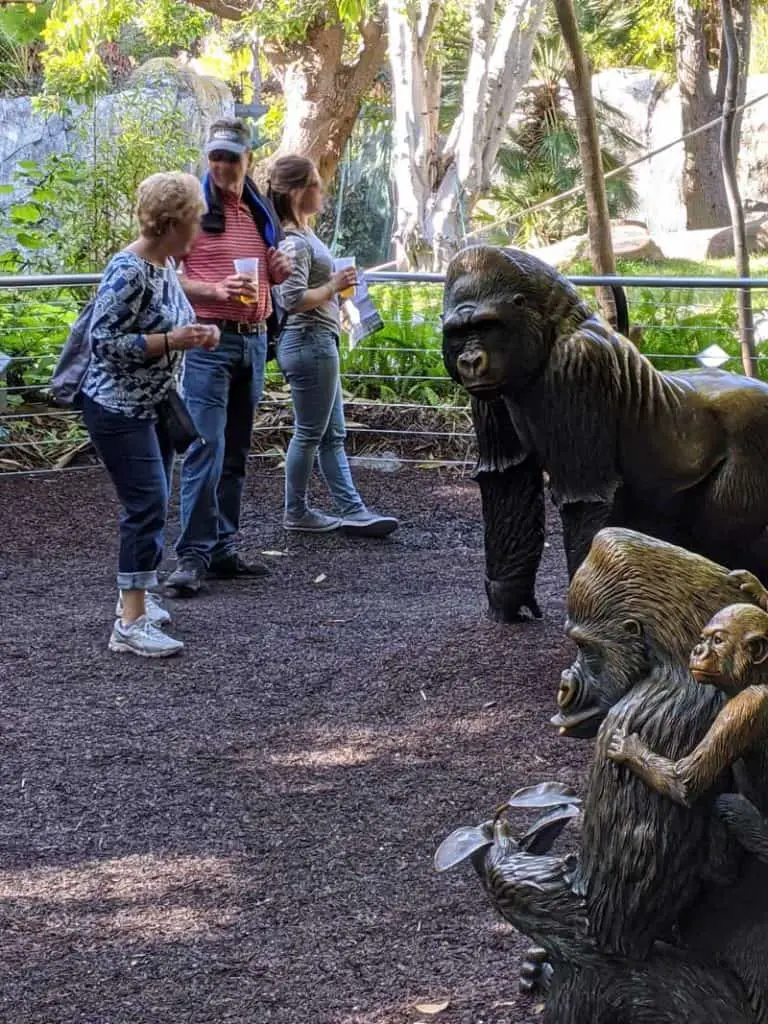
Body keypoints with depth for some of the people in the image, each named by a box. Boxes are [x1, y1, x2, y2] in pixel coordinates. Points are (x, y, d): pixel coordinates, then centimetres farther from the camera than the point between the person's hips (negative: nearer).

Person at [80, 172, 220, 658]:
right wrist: (171, 341, -25)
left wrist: (196, 335, 1)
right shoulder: (129, 271, -22)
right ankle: (131, 623, -11)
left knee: (151, 505, 15)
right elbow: (104, 341, -22)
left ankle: (135, 596, 29)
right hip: (119, 408, -9)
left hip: (155, 405, 9)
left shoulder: (166, 264, 6)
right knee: (148, 505, -13)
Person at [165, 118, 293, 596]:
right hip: (209, 341, -6)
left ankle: (224, 550, 16)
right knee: (206, 450, -11)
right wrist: (216, 291, -23)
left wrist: (282, 269, 3)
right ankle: (192, 556, -9)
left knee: (236, 454, 10)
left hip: (254, 339, 7)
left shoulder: (262, 212, 14)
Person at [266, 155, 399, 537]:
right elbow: (294, 299, -25)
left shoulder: (304, 235, 12)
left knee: (332, 434, 11)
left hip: (319, 344, 10)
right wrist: (334, 287, -14)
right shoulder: (294, 242, -18)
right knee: (310, 434, 1)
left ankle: (350, 509, 16)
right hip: (309, 344, -10)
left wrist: (335, 287, 13)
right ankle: (296, 513, 13)